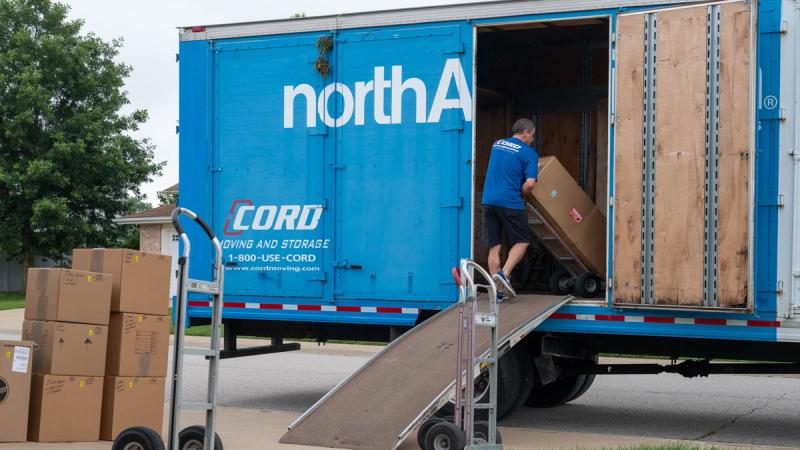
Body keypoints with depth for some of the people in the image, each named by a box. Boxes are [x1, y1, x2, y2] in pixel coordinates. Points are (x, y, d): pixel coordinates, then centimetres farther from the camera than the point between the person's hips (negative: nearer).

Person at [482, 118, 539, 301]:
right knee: (521, 241, 10)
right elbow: (530, 183, -15)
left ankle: (497, 290, 10)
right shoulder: (529, 152, -5)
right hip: (510, 202, -5)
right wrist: (521, 194, 5)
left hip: (489, 201, 5)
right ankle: (504, 273, -11)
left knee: (494, 246, 9)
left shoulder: (496, 144, 14)